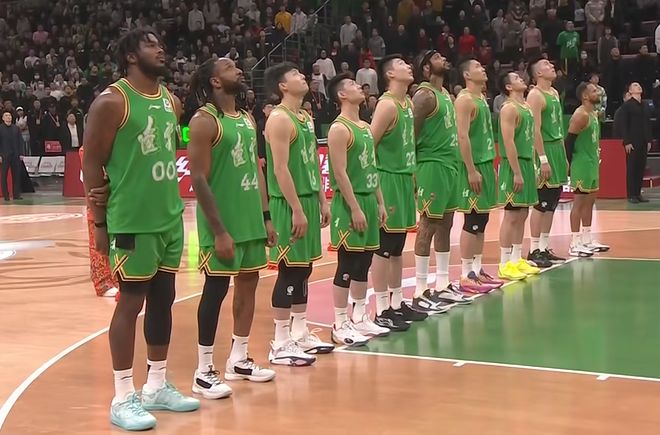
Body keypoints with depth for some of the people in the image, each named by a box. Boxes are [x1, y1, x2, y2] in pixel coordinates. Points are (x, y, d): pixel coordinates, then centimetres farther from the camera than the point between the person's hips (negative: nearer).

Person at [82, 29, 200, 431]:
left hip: (170, 218, 8)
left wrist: (175, 206, 18)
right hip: (132, 221, -7)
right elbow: (92, 163, -10)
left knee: (163, 299, 12)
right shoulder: (112, 101, -11)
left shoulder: (172, 102, 11)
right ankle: (123, 398, 6)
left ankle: (157, 387, 24)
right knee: (131, 302, -3)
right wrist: (100, 222, -11)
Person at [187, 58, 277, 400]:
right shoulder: (205, 120, -13)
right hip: (222, 219, -8)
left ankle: (238, 360, 24)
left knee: (248, 282, 13)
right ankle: (204, 371, 3)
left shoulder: (248, 119, 13)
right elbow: (199, 180, -17)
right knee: (216, 289, -4)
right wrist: (219, 230, -20)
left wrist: (265, 217, 12)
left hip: (250, 217, 8)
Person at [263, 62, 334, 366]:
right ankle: (281, 345, 0)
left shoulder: (306, 117, 15)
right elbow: (280, 169, -20)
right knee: (289, 271, -6)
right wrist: (297, 210, -22)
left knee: (304, 269, 13)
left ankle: (300, 334, 23)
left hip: (309, 200, 9)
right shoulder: (279, 119, -15)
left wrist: (322, 201, 16)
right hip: (290, 205, -9)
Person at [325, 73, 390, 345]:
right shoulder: (339, 129, -13)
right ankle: (340, 326, 1)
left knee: (364, 263, 13)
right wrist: (355, 208, -20)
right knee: (347, 265, -5)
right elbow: (340, 173, -18)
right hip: (350, 203, -9)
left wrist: (379, 202, 15)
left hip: (368, 200, 9)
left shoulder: (365, 127, 15)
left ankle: (360, 319, 22)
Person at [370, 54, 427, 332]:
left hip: (405, 179, 9)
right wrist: (377, 183, -17)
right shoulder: (387, 105, -15)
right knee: (384, 248, -4)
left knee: (397, 247, 14)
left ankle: (398, 303, 22)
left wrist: (410, 174, 15)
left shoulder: (409, 103, 12)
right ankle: (382, 311, 0)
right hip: (388, 180, -9)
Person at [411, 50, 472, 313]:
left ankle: (442, 286, 21)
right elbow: (411, 134, -18)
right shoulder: (425, 95, -14)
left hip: (450, 165, 10)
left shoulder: (445, 93, 15)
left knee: (445, 225, 13)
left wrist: (453, 162, 18)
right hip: (432, 166, -10)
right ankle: (420, 293, -3)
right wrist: (415, 170, -19)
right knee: (428, 226, -7)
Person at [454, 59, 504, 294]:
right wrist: (471, 170, -23)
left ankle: (477, 270, 18)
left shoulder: (482, 98, 16)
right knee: (472, 221, -7)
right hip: (474, 167, -9)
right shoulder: (464, 100, -13)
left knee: (482, 221, 12)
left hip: (486, 164, 9)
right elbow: (463, 137, -20)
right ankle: (466, 276, -3)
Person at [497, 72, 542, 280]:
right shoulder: (509, 108, -14)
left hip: (527, 164, 9)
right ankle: (505, 264, -3)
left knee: (522, 215, 12)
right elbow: (508, 142, -20)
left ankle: (517, 259, 20)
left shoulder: (526, 107, 15)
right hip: (514, 166, -9)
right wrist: (516, 172, -22)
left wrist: (531, 166, 17)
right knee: (511, 216, -7)